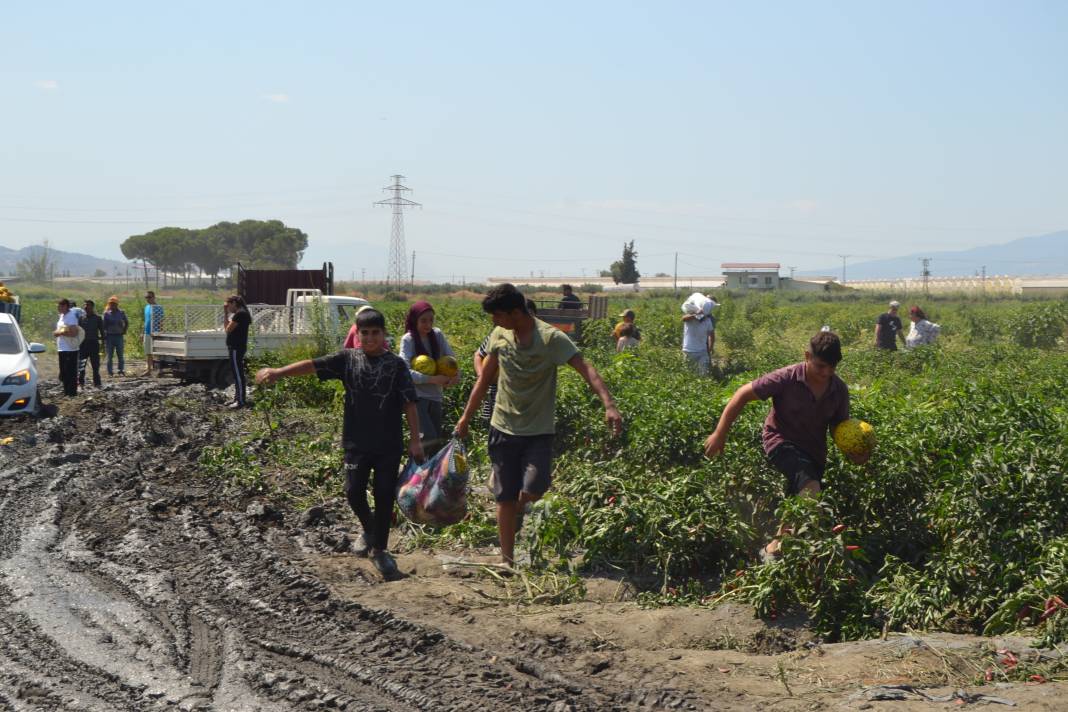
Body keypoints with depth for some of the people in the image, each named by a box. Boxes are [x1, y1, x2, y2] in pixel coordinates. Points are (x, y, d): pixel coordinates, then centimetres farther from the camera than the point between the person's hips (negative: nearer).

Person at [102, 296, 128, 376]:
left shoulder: (121, 313, 5)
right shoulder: (107, 314, 2)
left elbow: (127, 323, 16)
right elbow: (104, 325, 3)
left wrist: (124, 331, 6)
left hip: (119, 336, 1)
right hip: (109, 336, -1)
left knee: (121, 355, 1)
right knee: (110, 356, 1)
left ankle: (121, 371, 8)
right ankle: (110, 372, 5)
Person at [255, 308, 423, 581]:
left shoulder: (396, 364, -3)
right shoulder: (348, 359, 2)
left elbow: (409, 404, -4)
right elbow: (313, 365, -7)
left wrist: (415, 440, -9)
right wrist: (278, 372, -18)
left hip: (389, 445, -1)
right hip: (357, 442, 1)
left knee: (384, 495, 1)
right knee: (354, 492, -4)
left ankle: (379, 550, 17)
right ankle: (369, 530, 27)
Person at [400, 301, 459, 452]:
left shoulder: (437, 334, 2)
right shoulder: (408, 339, -11)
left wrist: (455, 374, -19)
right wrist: (433, 379, -26)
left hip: (434, 396, 5)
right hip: (417, 395, -5)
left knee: (437, 441, 9)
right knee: (429, 438, -17)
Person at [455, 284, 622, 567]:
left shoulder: (550, 338, -16)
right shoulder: (500, 335, 0)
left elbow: (585, 369, -25)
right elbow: (485, 379, 12)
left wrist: (609, 404, -39)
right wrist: (466, 416, 14)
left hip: (538, 430, -4)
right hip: (504, 427, 4)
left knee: (533, 490, -15)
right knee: (505, 497, 4)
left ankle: (519, 508, 22)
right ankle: (507, 559, 15)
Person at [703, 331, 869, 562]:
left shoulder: (839, 390, -6)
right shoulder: (786, 379, -20)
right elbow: (742, 395, -13)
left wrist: (853, 453, -12)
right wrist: (720, 434, -13)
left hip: (814, 451, 6)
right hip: (782, 442, -6)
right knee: (811, 489, -31)